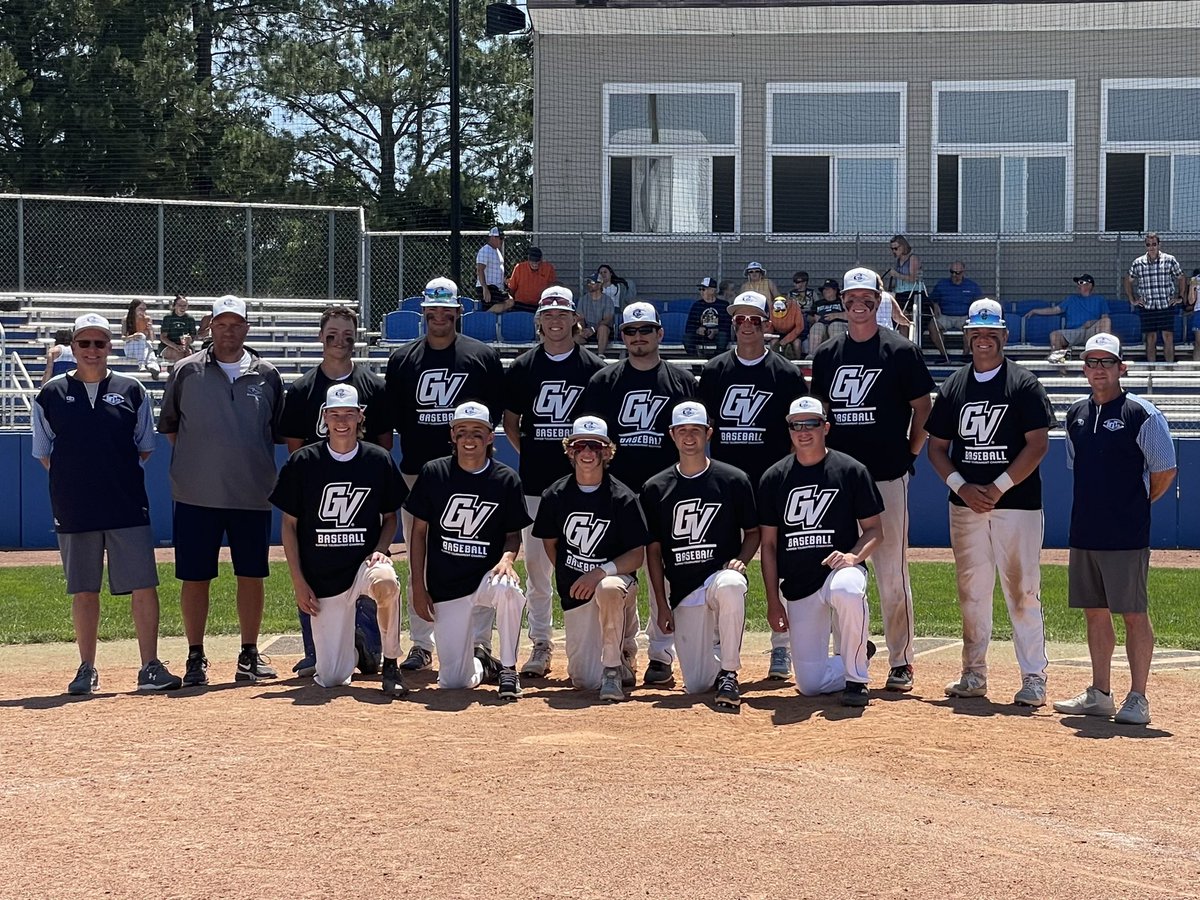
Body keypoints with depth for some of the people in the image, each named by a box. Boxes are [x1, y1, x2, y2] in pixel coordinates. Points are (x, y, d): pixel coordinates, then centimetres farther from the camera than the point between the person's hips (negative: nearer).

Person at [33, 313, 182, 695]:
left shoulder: (131, 391, 6)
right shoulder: (51, 394, 5)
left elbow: (144, 448, 12)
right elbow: (43, 452, 10)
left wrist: (120, 477, 2)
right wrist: (74, 481, 2)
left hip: (128, 507, 0)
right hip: (74, 511, 0)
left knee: (143, 587, -4)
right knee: (83, 592, 8)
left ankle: (150, 669, 1)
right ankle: (87, 670, 17)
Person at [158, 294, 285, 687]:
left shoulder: (267, 375, 7)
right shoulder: (187, 371, 3)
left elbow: (281, 431, 14)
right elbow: (169, 426, 11)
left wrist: (267, 472, 7)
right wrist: (189, 463, 5)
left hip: (253, 494, 1)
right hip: (197, 494, -1)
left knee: (252, 575, 6)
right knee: (195, 576, 2)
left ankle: (249, 655, 16)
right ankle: (196, 657, 10)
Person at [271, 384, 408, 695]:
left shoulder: (379, 460, 0)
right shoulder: (303, 462, -2)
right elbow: (289, 524, 3)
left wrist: (380, 549, -10)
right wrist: (298, 582, -3)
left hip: (364, 562, 0)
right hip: (322, 578, 0)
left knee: (386, 582, -39)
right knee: (330, 679, -3)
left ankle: (390, 665, -16)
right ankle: (354, 644, 35)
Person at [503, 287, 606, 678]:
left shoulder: (594, 368, 2)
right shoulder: (523, 367, 7)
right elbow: (510, 422, 15)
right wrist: (531, 454, 6)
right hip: (535, 483, 2)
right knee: (536, 565, 4)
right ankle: (541, 645, 12)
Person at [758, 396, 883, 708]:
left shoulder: (851, 470, -1)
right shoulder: (774, 478, 5)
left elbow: (874, 529, 2)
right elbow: (768, 544, 9)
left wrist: (854, 556, -19)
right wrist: (773, 601, 2)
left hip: (839, 570, -3)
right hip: (797, 587, 3)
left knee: (847, 590, -42)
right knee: (809, 685, -3)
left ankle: (856, 679, -20)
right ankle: (859, 657, 30)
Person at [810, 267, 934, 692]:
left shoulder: (900, 351, -2)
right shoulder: (827, 354, 10)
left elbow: (923, 407, 2)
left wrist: (910, 453, 0)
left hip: (886, 477, -4)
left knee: (892, 573, -3)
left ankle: (901, 661, 5)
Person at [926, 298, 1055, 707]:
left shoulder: (1024, 384, -2)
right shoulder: (953, 386, 11)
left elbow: (1038, 444, -8)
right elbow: (937, 447, 12)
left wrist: (998, 487, -14)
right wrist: (961, 486, -5)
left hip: (1016, 503, -4)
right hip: (965, 504, 5)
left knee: (1022, 591, -5)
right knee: (971, 590, 9)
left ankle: (1034, 678, -1)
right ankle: (973, 673, 18)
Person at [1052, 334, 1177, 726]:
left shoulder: (1142, 414, -8)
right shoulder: (1076, 414, 11)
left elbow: (1164, 471, -6)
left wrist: (1135, 505, 2)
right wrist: (1098, 505, 13)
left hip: (1126, 536, -6)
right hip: (1083, 532, 6)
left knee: (1134, 614, -2)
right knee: (1094, 612, 11)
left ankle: (1137, 699, 3)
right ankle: (1099, 695, 20)